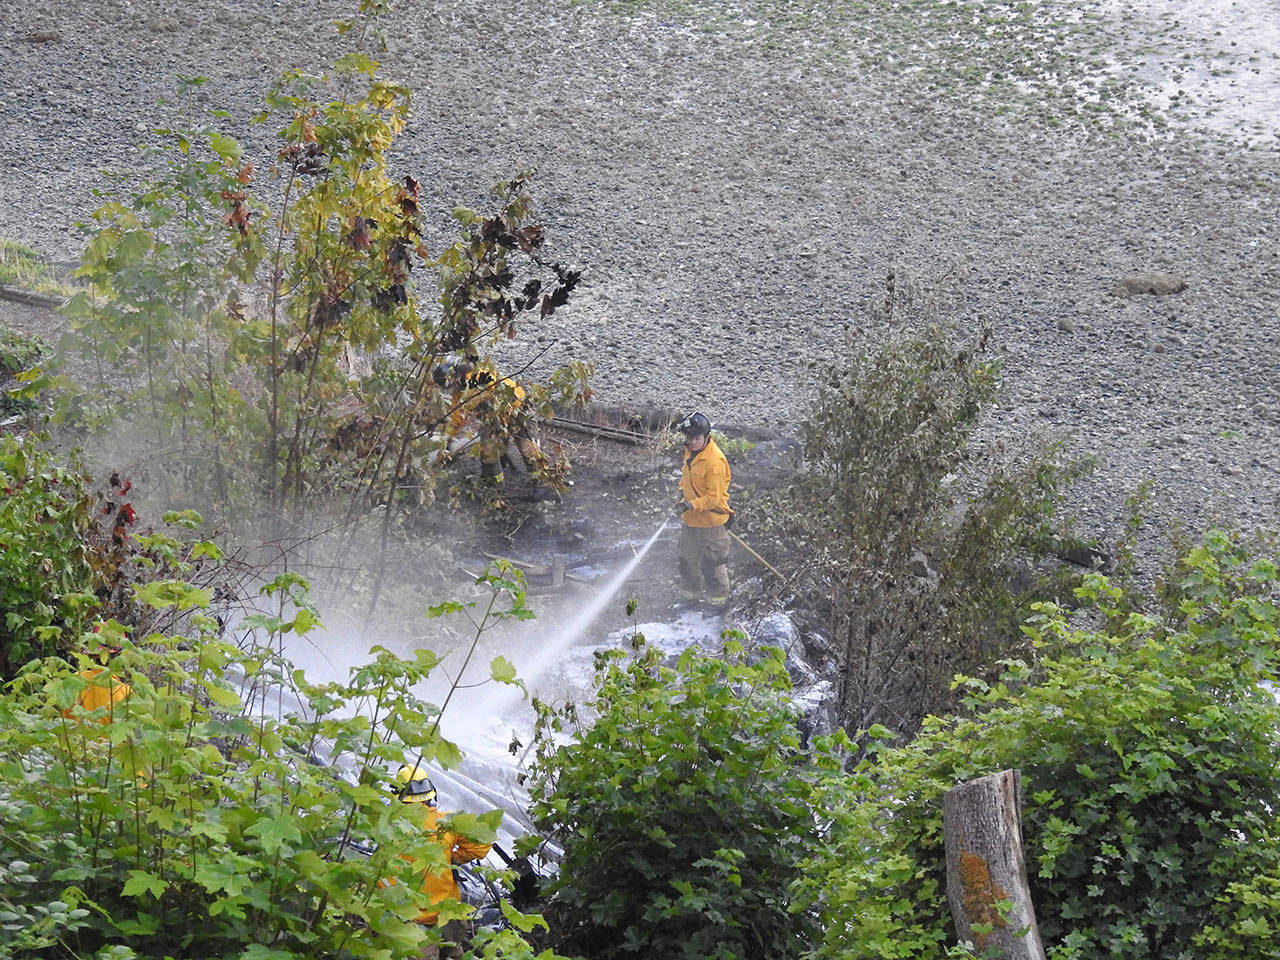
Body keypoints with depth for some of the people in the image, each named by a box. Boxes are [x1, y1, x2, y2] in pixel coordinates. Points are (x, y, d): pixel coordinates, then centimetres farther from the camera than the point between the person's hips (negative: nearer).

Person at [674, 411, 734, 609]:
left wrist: (692, 505, -33)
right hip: (690, 519, 8)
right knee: (688, 558, 21)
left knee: (713, 563, 5)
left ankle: (718, 597, 23)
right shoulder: (690, 452, 2)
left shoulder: (715, 461, -25)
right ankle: (690, 593, 39)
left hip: (711, 521, -8)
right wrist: (683, 493, 8)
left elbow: (713, 497, -25)